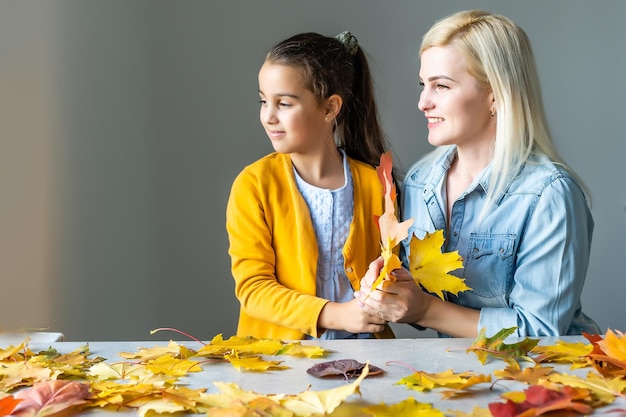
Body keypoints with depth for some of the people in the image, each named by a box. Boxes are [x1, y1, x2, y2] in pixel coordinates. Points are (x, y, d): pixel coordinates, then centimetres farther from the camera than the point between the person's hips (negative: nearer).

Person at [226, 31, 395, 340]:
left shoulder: (372, 183, 3)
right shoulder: (253, 184, -3)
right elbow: (252, 286, -7)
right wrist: (332, 315, -17)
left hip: (361, 348, 2)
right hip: (278, 348, -2)